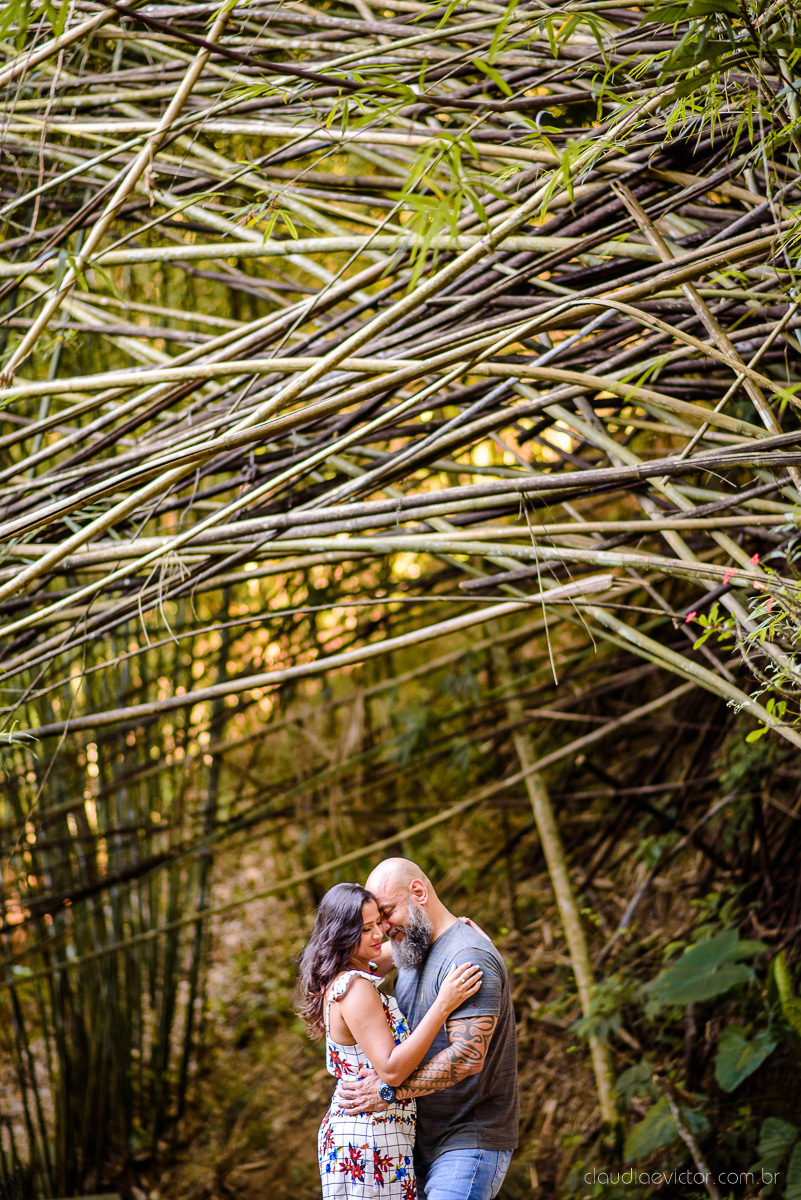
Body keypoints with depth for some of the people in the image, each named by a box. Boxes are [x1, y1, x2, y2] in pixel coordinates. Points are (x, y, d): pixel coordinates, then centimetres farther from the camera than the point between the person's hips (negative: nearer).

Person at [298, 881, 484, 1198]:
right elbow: (392, 1071, -22)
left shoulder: (344, 978, 10)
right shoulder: (354, 989, -18)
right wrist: (443, 1005, -24)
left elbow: (396, 949, 30)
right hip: (368, 1139, -10)